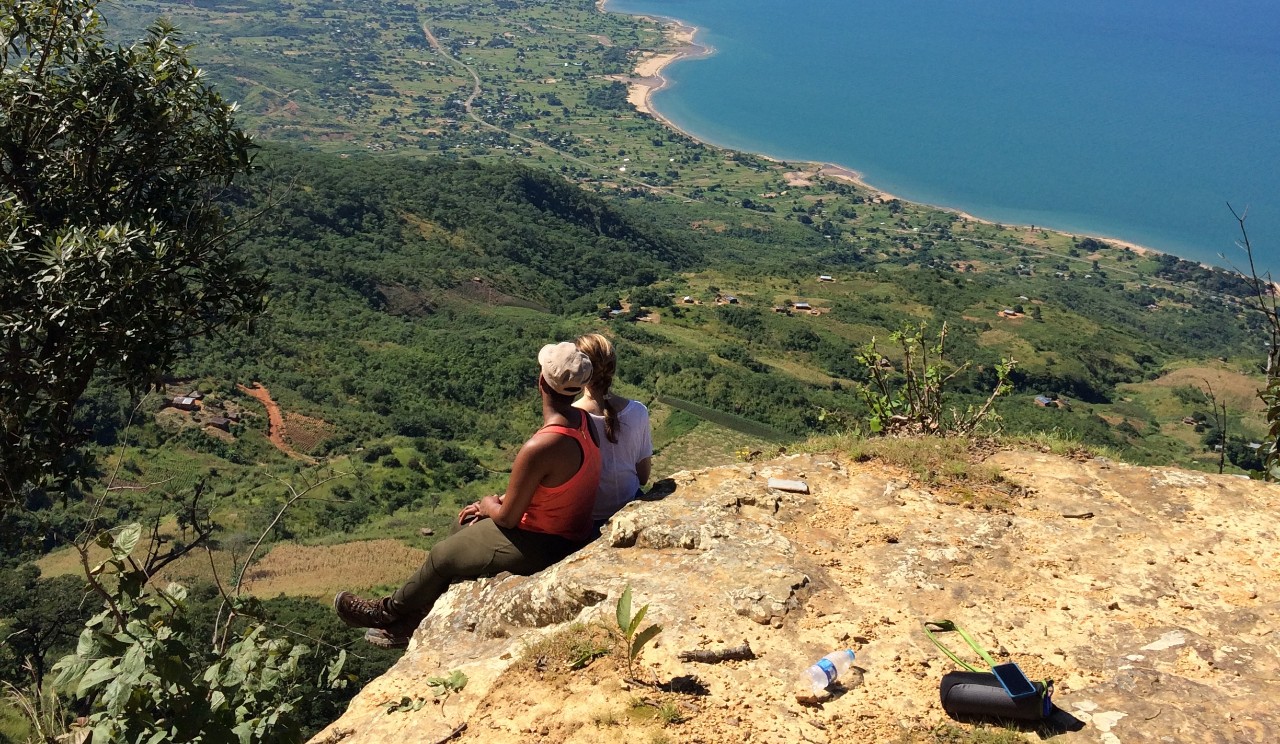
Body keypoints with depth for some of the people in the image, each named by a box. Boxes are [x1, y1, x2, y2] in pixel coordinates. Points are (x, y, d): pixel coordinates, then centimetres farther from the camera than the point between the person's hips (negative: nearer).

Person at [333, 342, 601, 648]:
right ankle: (411, 622, 30)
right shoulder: (582, 420, -6)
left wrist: (490, 506, 1)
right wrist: (497, 502, 7)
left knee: (442, 555, 9)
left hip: (541, 546, -8)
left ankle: (391, 611, 37)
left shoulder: (539, 448, -34)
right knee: (463, 525, 20)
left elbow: (508, 517, -21)